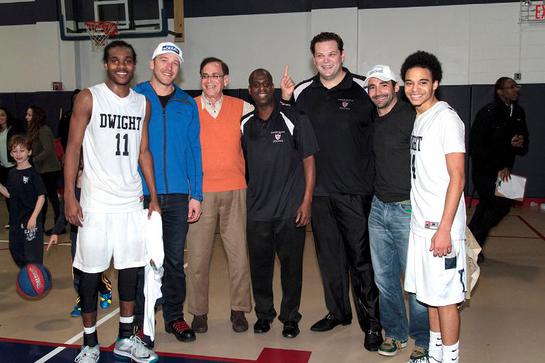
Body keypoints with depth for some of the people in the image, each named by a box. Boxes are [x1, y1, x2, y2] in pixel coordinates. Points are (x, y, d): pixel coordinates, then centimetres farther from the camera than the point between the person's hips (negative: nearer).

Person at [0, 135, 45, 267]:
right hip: (15, 220, 8)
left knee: (32, 255, -6)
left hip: (31, 221, -8)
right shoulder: (12, 173, 9)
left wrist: (34, 217, -18)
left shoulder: (32, 174, -12)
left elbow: (41, 196, -13)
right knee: (15, 250, 18)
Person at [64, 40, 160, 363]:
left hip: (132, 201, 4)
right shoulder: (89, 98, -3)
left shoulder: (142, 103, 9)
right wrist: (70, 197, -11)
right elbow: (73, 148, -4)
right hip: (96, 202, -4)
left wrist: (154, 196, 9)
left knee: (130, 269, 8)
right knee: (91, 272, 3)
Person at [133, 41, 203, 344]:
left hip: (178, 195, 2)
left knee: (175, 260, 11)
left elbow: (194, 150, 8)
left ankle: (174, 316, 25)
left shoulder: (187, 104, 9)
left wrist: (196, 194, 1)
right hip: (141, 194, -2)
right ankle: (140, 320, 19)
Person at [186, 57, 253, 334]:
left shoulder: (241, 108, 8)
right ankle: (198, 311, 19)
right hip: (200, 191, -1)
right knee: (197, 255, 2)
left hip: (234, 189, 1)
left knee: (239, 253, 4)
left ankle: (239, 310, 20)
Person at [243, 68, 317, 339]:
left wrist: (307, 201, -9)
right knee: (259, 263, 10)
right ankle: (264, 313, 29)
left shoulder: (294, 119, -3)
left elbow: (309, 161, -3)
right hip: (256, 208, 3)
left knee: (291, 264, 5)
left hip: (291, 209, -3)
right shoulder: (245, 125, 8)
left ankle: (290, 317, 22)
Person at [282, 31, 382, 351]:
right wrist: (285, 101, 2)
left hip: (354, 192, -4)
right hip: (319, 190, 4)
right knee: (329, 255, 15)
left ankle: (372, 322, 13)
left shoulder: (363, 89, -3)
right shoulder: (302, 92, 7)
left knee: (361, 257, 0)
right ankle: (338, 312, 32)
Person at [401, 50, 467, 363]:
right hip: (420, 223, 8)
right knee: (429, 294, 16)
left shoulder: (447, 118, -12)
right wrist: (424, 221, 15)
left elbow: (457, 178, -16)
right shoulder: (418, 118, 13)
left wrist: (444, 228, -20)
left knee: (445, 296, 2)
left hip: (441, 226, -8)